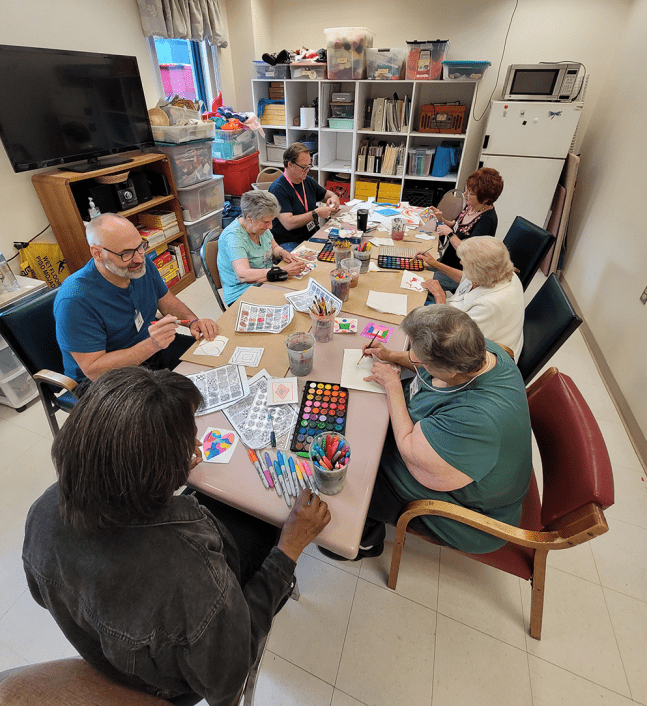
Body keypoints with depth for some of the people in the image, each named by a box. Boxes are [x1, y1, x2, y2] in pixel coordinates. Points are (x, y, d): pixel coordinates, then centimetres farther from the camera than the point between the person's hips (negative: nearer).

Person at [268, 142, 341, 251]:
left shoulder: (308, 181, 13)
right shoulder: (278, 189, -12)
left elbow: (326, 193, 32)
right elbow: (288, 223, -23)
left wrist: (334, 198, 7)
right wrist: (316, 213, -21)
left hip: (312, 236, 8)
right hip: (289, 242, -7)